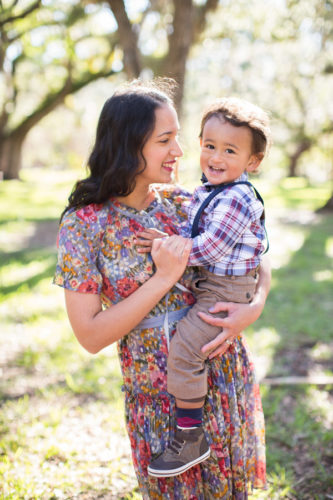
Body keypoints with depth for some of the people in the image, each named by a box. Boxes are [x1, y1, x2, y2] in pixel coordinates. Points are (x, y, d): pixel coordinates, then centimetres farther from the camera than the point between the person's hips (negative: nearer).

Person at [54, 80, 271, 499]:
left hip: (225, 369, 4)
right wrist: (164, 278, -23)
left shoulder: (182, 202, -2)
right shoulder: (83, 225, -13)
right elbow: (90, 336, -16)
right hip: (158, 392, -4)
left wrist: (253, 308, -15)